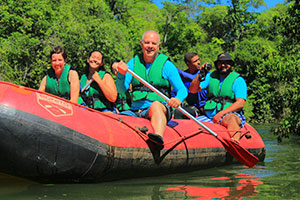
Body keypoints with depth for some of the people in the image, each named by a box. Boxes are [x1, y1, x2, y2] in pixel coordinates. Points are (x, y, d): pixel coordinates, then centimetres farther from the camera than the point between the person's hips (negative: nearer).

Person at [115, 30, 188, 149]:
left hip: (161, 109, -4)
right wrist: (121, 75, -19)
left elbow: (183, 89, -1)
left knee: (156, 105, -39)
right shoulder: (133, 62, 12)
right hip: (135, 111, 4)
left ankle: (158, 137, -65)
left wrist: (178, 99, -25)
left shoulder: (166, 65, 4)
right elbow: (121, 89, 3)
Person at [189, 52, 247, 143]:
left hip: (230, 113, -5)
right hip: (209, 115, 5)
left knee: (232, 119, -39)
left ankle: (235, 143, -64)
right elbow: (192, 90, 9)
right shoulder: (211, 76, 16)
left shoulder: (238, 80, 4)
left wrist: (221, 114, -18)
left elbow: (240, 103, -8)